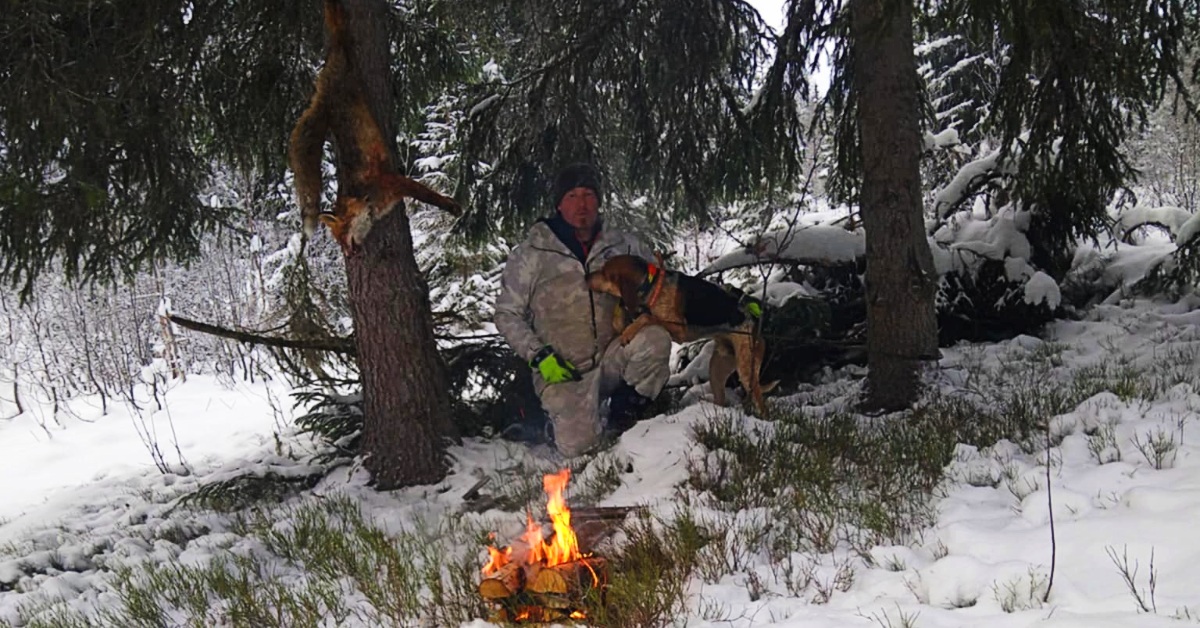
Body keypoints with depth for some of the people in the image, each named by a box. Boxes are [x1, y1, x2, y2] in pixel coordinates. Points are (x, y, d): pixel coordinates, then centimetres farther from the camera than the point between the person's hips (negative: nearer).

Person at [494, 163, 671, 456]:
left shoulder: (623, 245, 8)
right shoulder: (530, 255, 1)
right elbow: (507, 315, 4)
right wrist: (539, 355, -11)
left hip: (614, 355, 2)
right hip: (564, 370, -2)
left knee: (655, 339, -29)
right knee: (579, 444, -25)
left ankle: (625, 416, -6)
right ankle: (552, 419, 13)